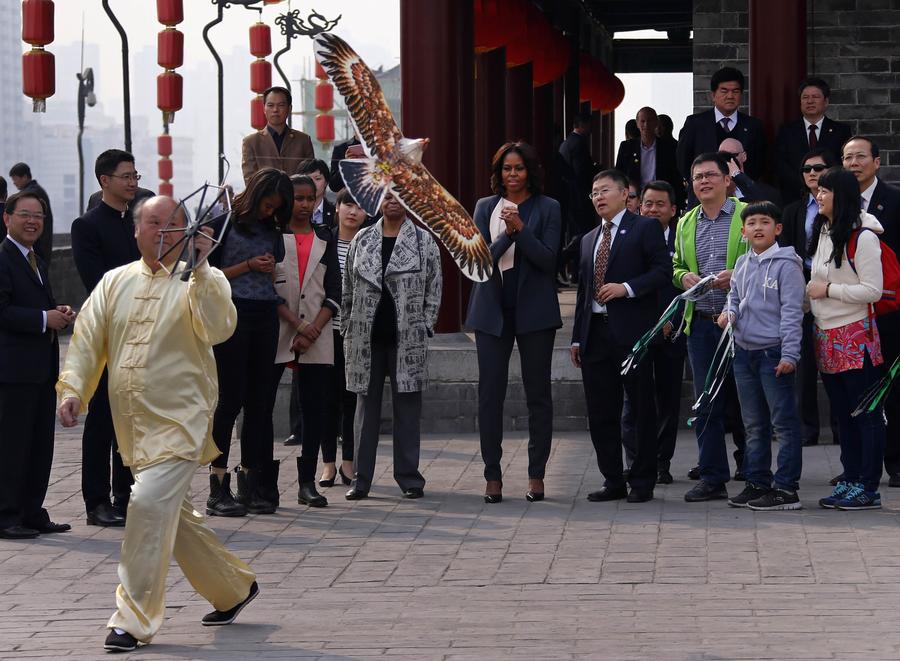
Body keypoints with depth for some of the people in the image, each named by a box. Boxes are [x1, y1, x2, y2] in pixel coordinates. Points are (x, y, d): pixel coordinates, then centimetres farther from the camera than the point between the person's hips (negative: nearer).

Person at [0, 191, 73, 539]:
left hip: (43, 367, 9)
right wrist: (45, 319, -20)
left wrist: (61, 314, 8)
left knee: (41, 445, 11)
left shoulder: (35, 260, 19)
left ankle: (32, 514, 18)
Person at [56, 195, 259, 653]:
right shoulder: (115, 282, 11)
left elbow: (217, 329, -21)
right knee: (173, 516, 15)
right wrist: (72, 388, -4)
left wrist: (200, 271, -27)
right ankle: (234, 588, 35)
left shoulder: (202, 281, -3)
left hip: (179, 419, -6)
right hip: (132, 424, 6)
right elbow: (88, 338, 9)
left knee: (150, 503, -20)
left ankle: (134, 619, -14)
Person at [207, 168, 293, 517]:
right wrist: (248, 266, -11)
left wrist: (273, 270, 5)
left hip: (265, 317, 6)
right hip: (233, 314, -6)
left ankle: (249, 485, 10)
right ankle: (218, 490, -3)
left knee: (258, 401, 5)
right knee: (230, 399, -7)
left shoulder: (271, 230, 15)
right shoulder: (226, 223, -3)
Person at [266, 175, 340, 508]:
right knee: (262, 408, -5)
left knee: (316, 409, 1)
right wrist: (297, 325, -12)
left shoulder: (325, 238, 13)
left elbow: (334, 293, 7)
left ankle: (307, 482, 7)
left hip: (317, 336, 3)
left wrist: (313, 329, -7)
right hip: (275, 333, -3)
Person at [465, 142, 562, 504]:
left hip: (534, 310, -2)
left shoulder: (548, 208, 2)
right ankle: (492, 475, 5)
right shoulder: (485, 208, 9)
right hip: (493, 310, 2)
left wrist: (520, 228, -18)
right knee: (490, 393, 0)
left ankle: (536, 474, 9)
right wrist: (507, 234, -16)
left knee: (538, 393, 3)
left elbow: (548, 259, -7)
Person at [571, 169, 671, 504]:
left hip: (631, 331, -6)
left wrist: (626, 287, -17)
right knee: (600, 412, 6)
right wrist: (577, 337, 16)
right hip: (596, 333, 7)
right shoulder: (589, 239, 21)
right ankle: (613, 481, 14)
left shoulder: (645, 228, 1)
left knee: (642, 410, -1)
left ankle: (642, 482, 4)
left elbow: (663, 269, -8)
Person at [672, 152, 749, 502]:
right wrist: (683, 276, 1)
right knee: (705, 403, 4)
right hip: (700, 325, 5)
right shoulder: (686, 223, 16)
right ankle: (712, 478, 9)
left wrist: (738, 276, -17)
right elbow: (676, 267, 23)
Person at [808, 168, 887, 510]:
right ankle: (850, 481, 19)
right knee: (842, 414, 13)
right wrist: (809, 294, 10)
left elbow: (872, 290, -16)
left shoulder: (862, 237, -12)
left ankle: (868, 488, -3)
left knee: (866, 414, -4)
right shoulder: (823, 233, 13)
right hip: (827, 337, 8)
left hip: (855, 335, -8)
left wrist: (827, 290, -14)